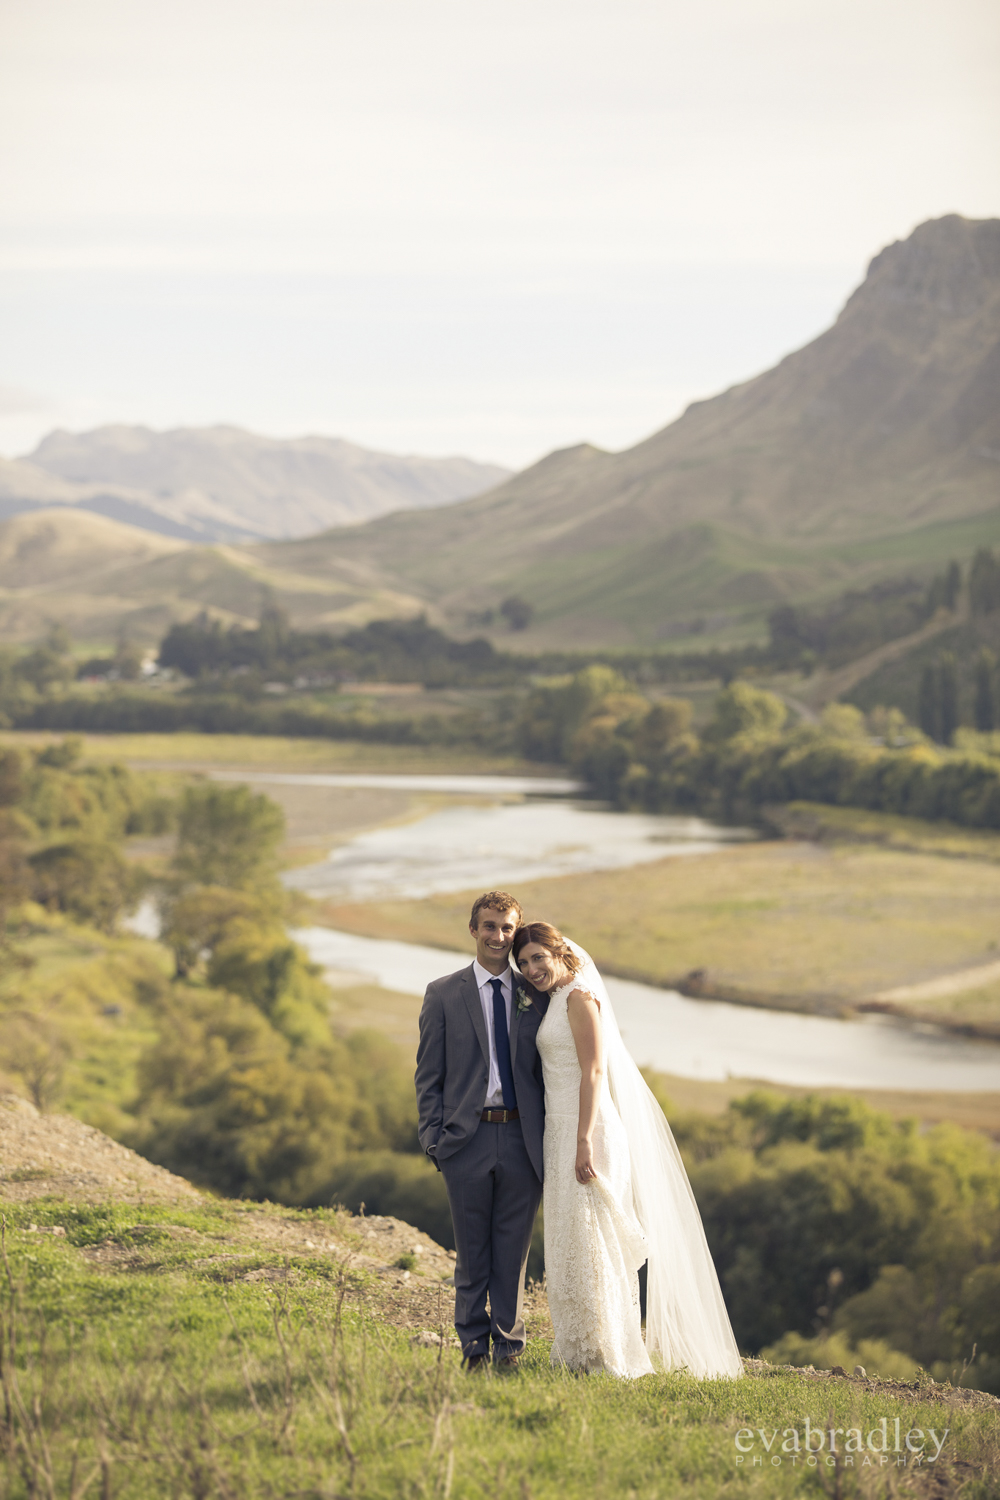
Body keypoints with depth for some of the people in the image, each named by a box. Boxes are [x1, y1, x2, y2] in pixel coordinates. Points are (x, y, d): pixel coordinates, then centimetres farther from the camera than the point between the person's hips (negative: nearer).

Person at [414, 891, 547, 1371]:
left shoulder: (536, 996, 8)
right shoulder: (443, 995, 4)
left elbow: (547, 1071, 10)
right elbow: (428, 1076, 4)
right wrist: (433, 1140, -4)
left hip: (522, 1138, 1)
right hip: (467, 1138, -1)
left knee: (513, 1248, 5)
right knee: (472, 1250, 7)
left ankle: (509, 1346, 16)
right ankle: (474, 1344, 18)